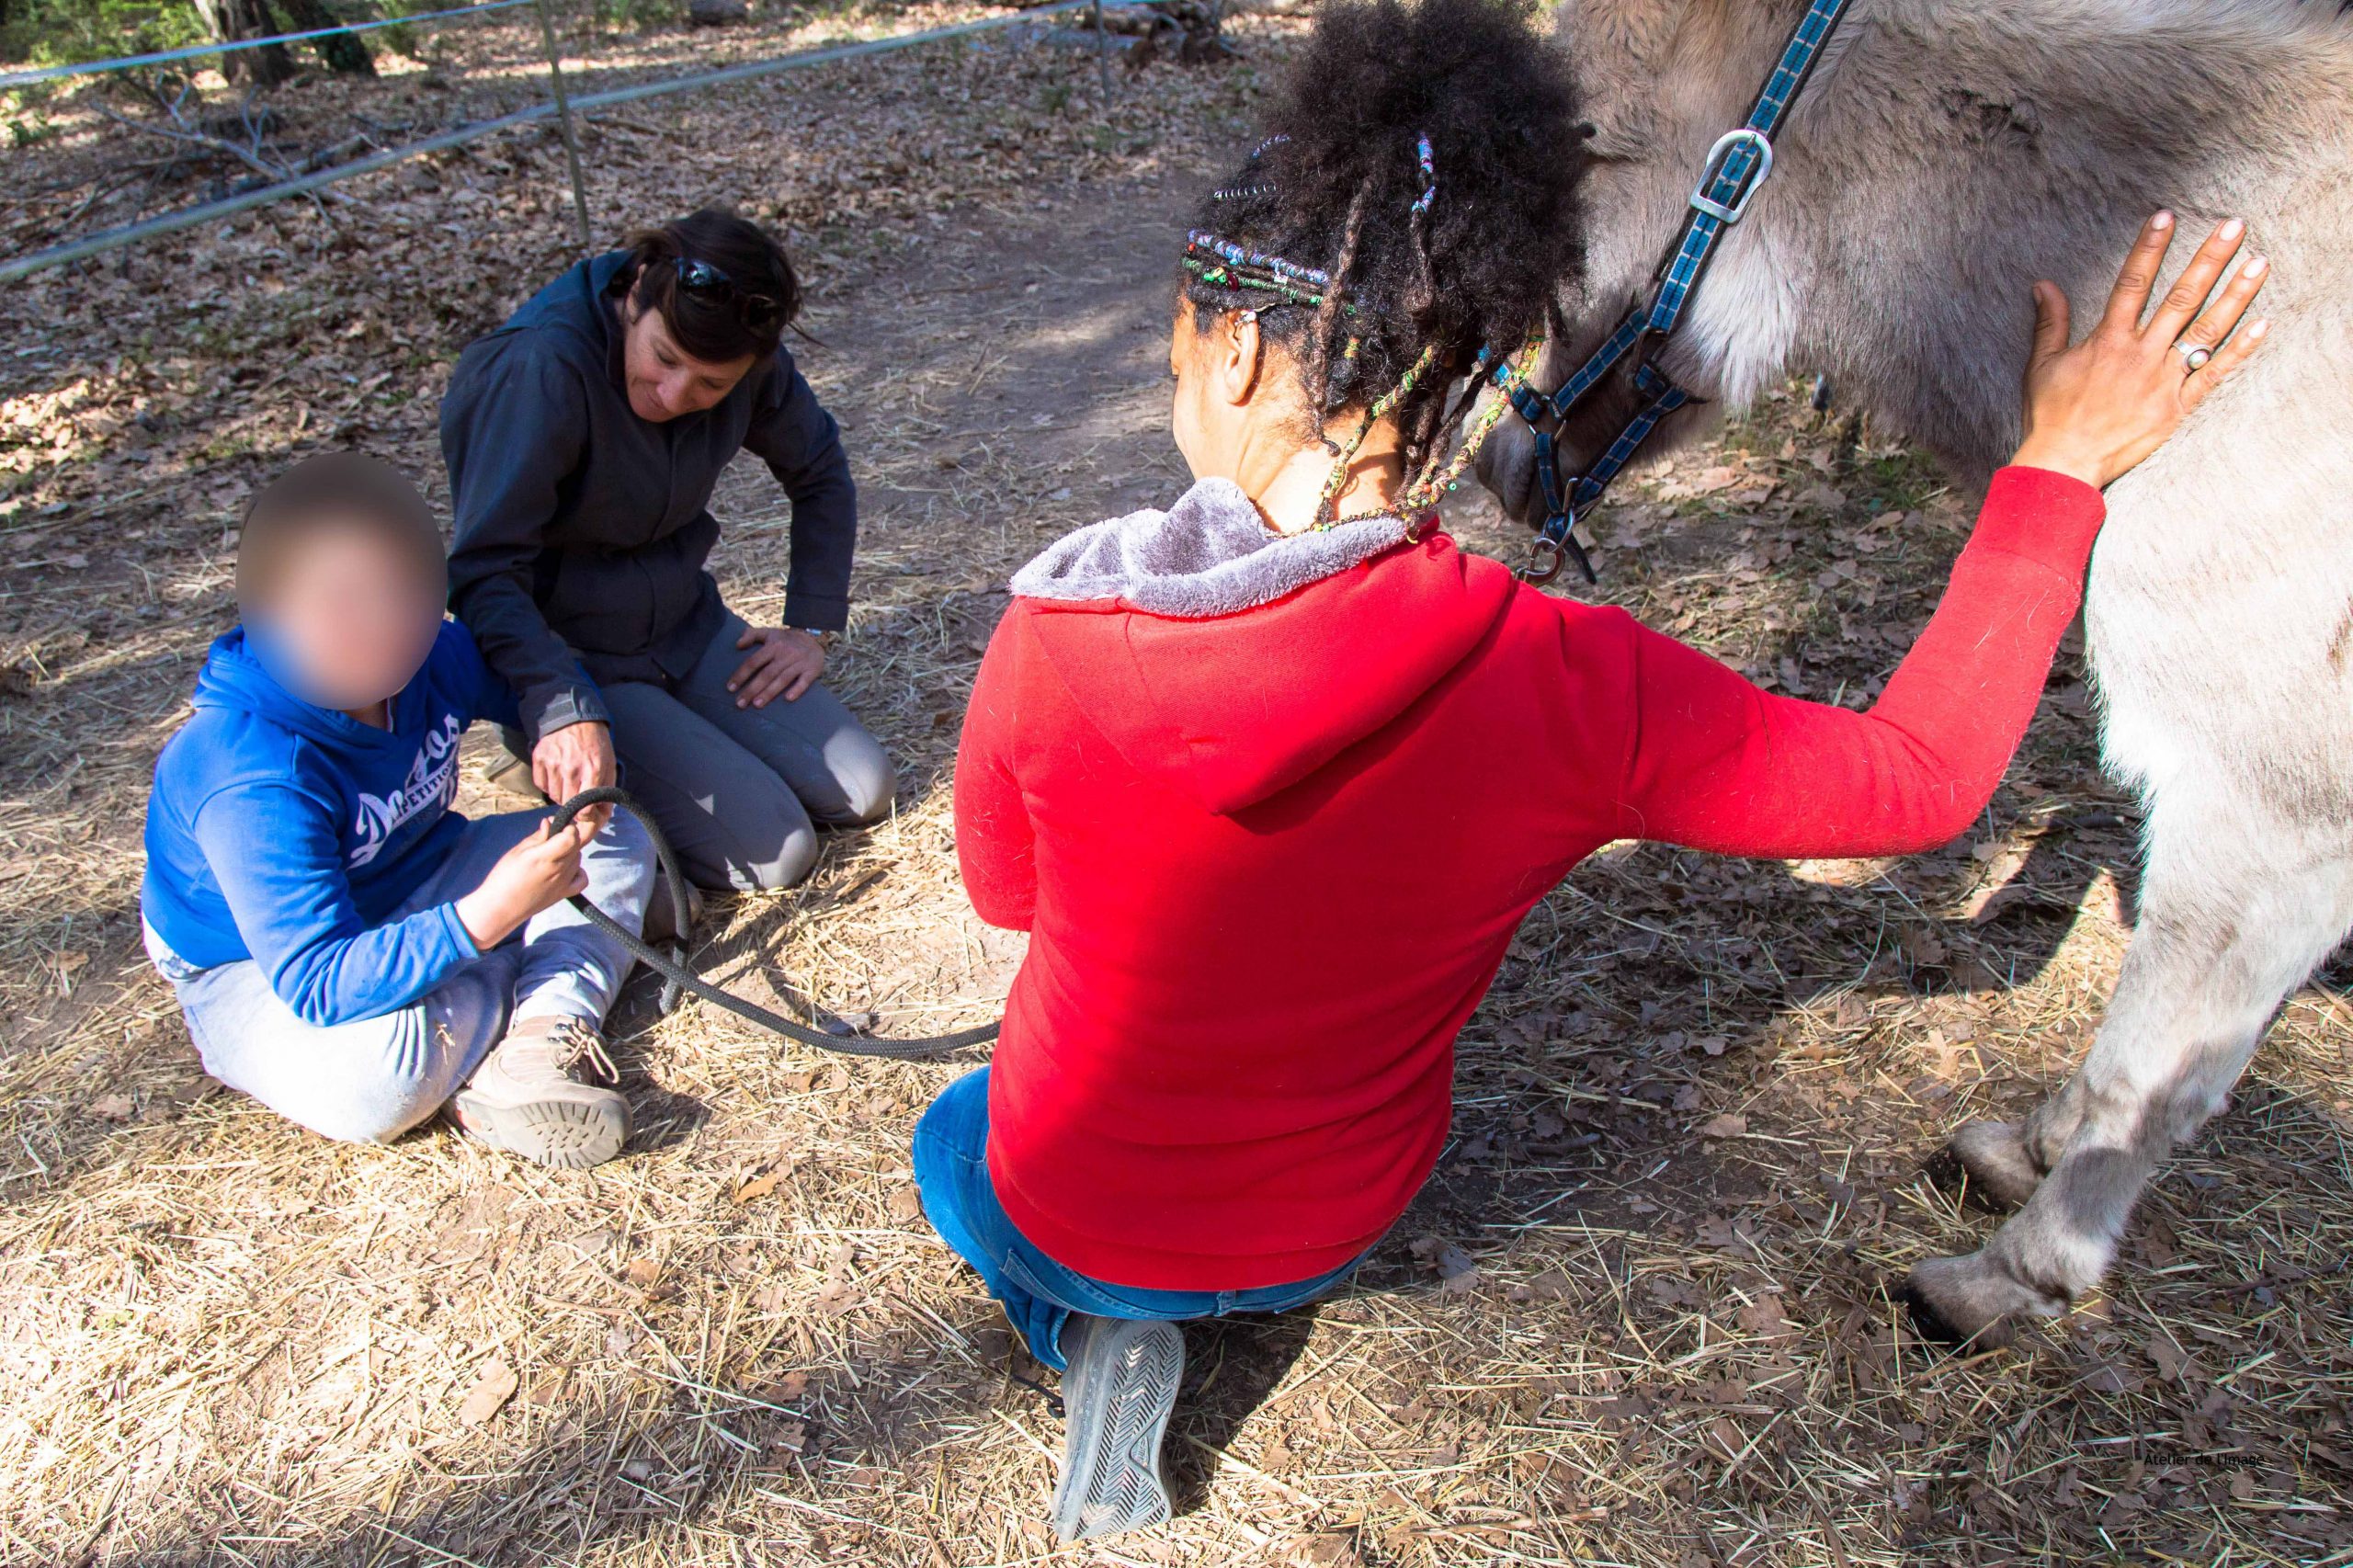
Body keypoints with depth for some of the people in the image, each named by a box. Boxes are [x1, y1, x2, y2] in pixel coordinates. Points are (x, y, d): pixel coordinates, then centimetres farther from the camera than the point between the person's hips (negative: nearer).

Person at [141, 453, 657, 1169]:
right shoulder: (252, 784, -34)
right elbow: (318, 984, -36)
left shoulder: (433, 656, -14)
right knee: (377, 1072, -40)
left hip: (408, 906, 7)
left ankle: (532, 1049, -24)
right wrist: (487, 917, -45)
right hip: (261, 969, -7)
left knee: (614, 840, -4)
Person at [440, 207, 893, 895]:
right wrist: (564, 712, -41)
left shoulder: (746, 358, -9)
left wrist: (811, 626, 2)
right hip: (567, 658, -6)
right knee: (775, 852, -16)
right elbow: (485, 570, -28)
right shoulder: (537, 370, -28)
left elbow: (819, 472, 9)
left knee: (863, 793, -1)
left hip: (688, 626, 6)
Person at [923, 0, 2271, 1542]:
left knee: (952, 1129, 34)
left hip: (1076, 1217, -3)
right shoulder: (1571, 687, -29)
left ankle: (1103, 1329, 10)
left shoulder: (1056, 642, -30)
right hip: (1338, 1223, 4)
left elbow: (1002, 892, -8)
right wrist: (2061, 468, -2)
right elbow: (1921, 778, -12)